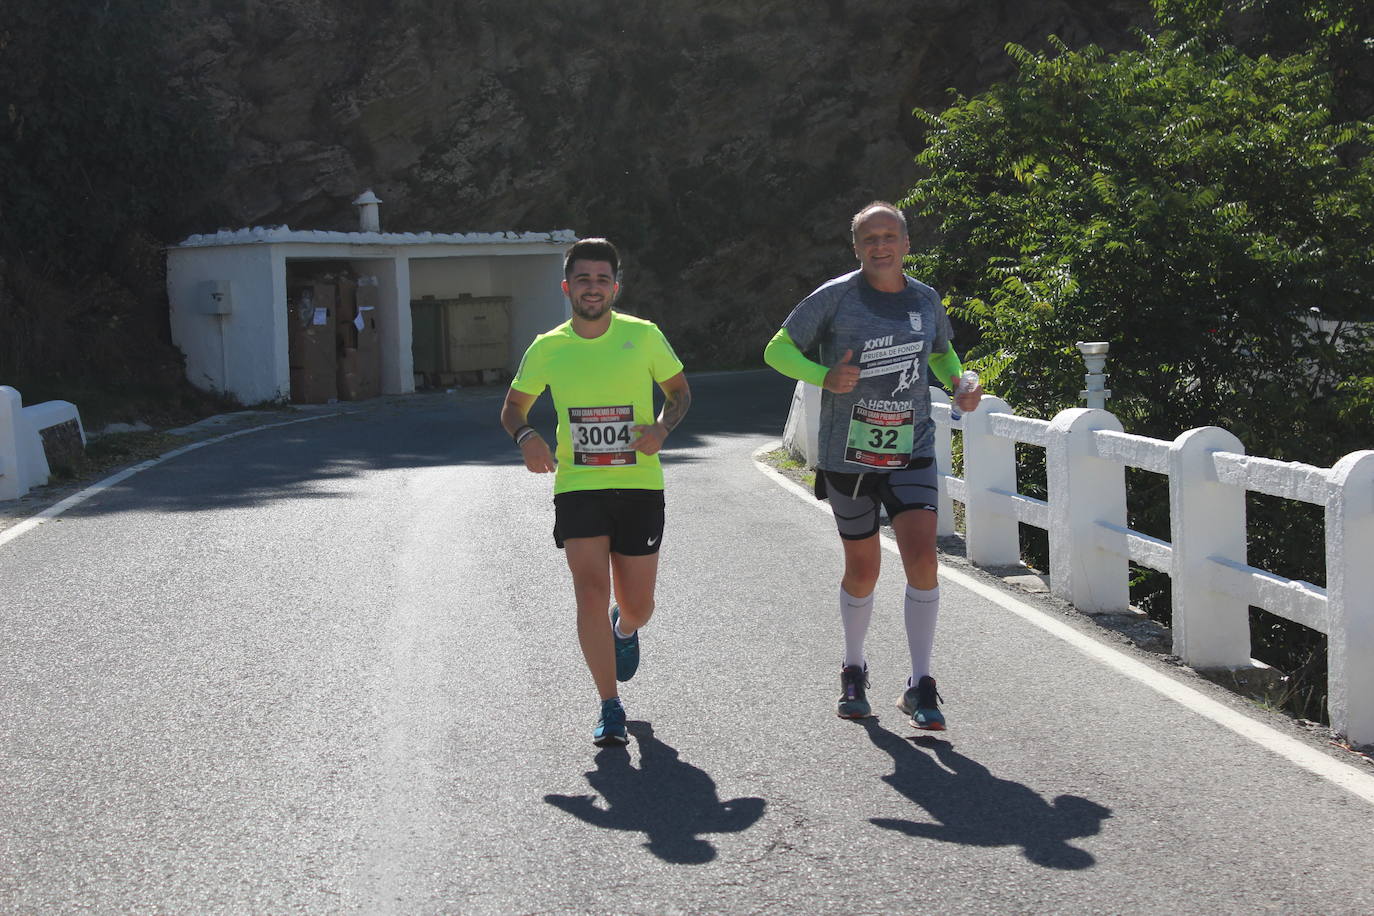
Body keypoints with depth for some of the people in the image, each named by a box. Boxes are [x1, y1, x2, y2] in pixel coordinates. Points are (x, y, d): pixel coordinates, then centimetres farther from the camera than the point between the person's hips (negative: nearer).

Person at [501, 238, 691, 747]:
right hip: (577, 488, 0)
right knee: (591, 593, -13)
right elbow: (513, 408, 14)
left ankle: (625, 629, 47)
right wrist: (526, 437, -9)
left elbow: (679, 390, 11)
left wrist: (662, 427, -10)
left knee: (636, 605, 7)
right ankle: (610, 709, -1)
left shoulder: (644, 336, -1)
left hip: (639, 486, 0)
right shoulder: (547, 348, 2)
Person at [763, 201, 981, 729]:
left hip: (911, 453, 2)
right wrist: (824, 376, -21)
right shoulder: (836, 297, -7)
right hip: (849, 455, -2)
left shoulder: (925, 301, 5)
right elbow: (777, 351, -3)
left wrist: (959, 387, 4)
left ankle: (920, 687, -5)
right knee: (862, 571, 9)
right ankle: (853, 673, 33)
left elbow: (942, 351, 25)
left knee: (922, 559, -14)